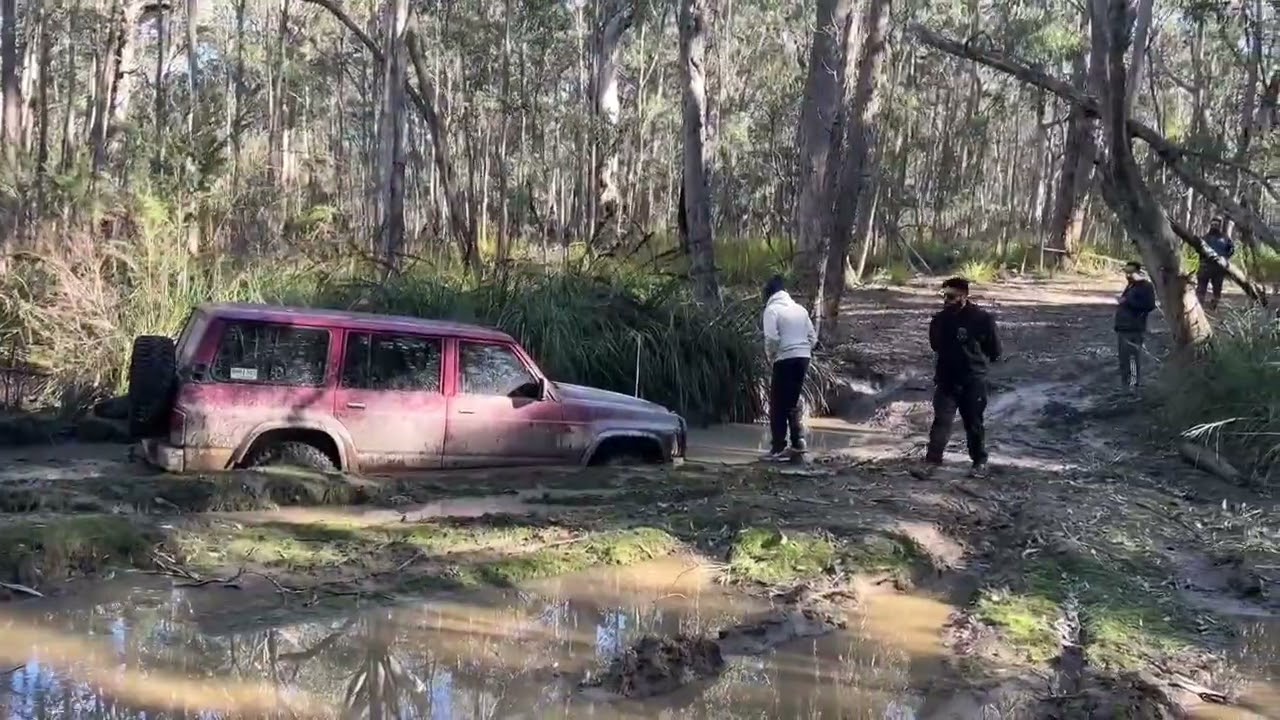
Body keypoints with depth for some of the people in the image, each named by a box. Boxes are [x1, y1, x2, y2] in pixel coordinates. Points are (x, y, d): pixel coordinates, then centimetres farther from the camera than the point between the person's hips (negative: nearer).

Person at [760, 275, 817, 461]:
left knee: (778, 405, 1)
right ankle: (798, 441, 17)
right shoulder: (800, 309, 13)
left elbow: (772, 338, -16)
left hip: (785, 360, -6)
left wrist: (770, 356, 1)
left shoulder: (772, 309, -6)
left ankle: (778, 448, 0)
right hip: (803, 358, 6)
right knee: (793, 402, 19)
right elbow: (813, 337, 12)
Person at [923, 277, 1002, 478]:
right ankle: (932, 460, -2)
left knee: (974, 423, 8)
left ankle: (980, 462, 21)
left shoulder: (981, 318, -11)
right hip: (946, 379, 3)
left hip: (973, 380, -2)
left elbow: (994, 351, -3)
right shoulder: (941, 319, 0)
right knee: (941, 420, -3)